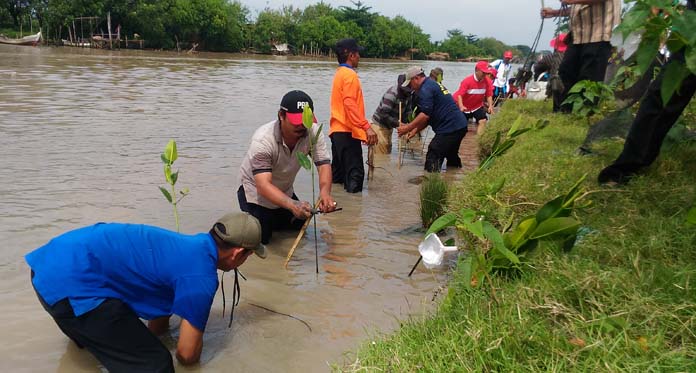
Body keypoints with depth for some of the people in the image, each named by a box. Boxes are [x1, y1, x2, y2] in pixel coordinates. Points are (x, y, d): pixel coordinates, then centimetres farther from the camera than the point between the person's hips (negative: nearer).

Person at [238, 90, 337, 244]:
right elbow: (263, 185, -42)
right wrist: (293, 205, -58)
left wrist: (325, 192, -50)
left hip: (285, 190, 5)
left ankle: (271, 219, 41)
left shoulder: (314, 132, -24)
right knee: (260, 239, -7)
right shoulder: (263, 140, -36)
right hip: (256, 191, -5)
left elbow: (323, 165, -28)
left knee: (300, 228, 16)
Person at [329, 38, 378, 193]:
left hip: (337, 130, 10)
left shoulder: (339, 73, 18)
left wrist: (363, 126, 26)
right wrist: (367, 126, -29)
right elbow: (350, 104, -23)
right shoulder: (350, 74, -11)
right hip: (348, 132, -10)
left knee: (337, 175, 14)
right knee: (354, 175, -9)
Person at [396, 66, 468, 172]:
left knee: (432, 159, -7)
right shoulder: (434, 84, 23)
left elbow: (425, 115, -19)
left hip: (449, 129, -10)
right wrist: (415, 130, 18)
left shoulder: (425, 89, -10)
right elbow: (430, 116, 24)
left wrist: (407, 128, -11)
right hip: (460, 126, 10)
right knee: (452, 157, 22)